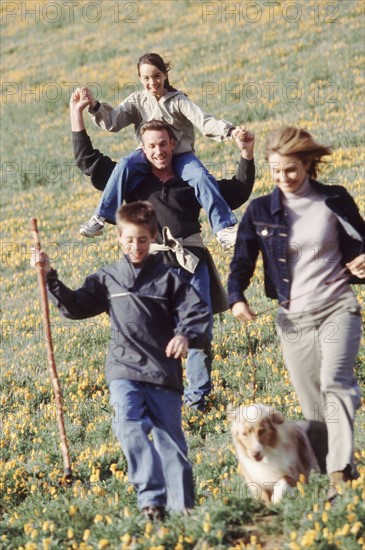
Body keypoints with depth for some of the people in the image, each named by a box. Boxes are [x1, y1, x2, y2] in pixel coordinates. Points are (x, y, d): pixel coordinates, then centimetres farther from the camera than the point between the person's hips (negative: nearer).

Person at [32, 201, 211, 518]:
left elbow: (198, 311, 0)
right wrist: (51, 277, 1)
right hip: (124, 370, 1)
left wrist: (186, 335, -21)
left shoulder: (168, 277, 5)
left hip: (164, 370, -1)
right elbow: (75, 307, 13)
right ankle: (152, 497, -25)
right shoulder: (108, 279, 12)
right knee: (129, 426, -23)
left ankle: (182, 506, 7)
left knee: (170, 436, 0)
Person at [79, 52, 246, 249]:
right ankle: (99, 220, -24)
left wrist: (229, 130, -30)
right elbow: (112, 121, -5)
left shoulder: (178, 100, -1)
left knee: (201, 177, -29)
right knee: (125, 165, -29)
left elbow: (203, 121, -13)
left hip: (180, 155, -1)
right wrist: (94, 106, -22)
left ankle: (224, 228, -27)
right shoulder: (137, 101, 6)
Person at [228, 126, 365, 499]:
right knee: (313, 407, 2)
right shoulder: (260, 211, 4)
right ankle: (326, 476, 11)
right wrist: (236, 298, -13)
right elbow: (242, 262, 7)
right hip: (294, 319, 2)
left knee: (335, 383, -24)